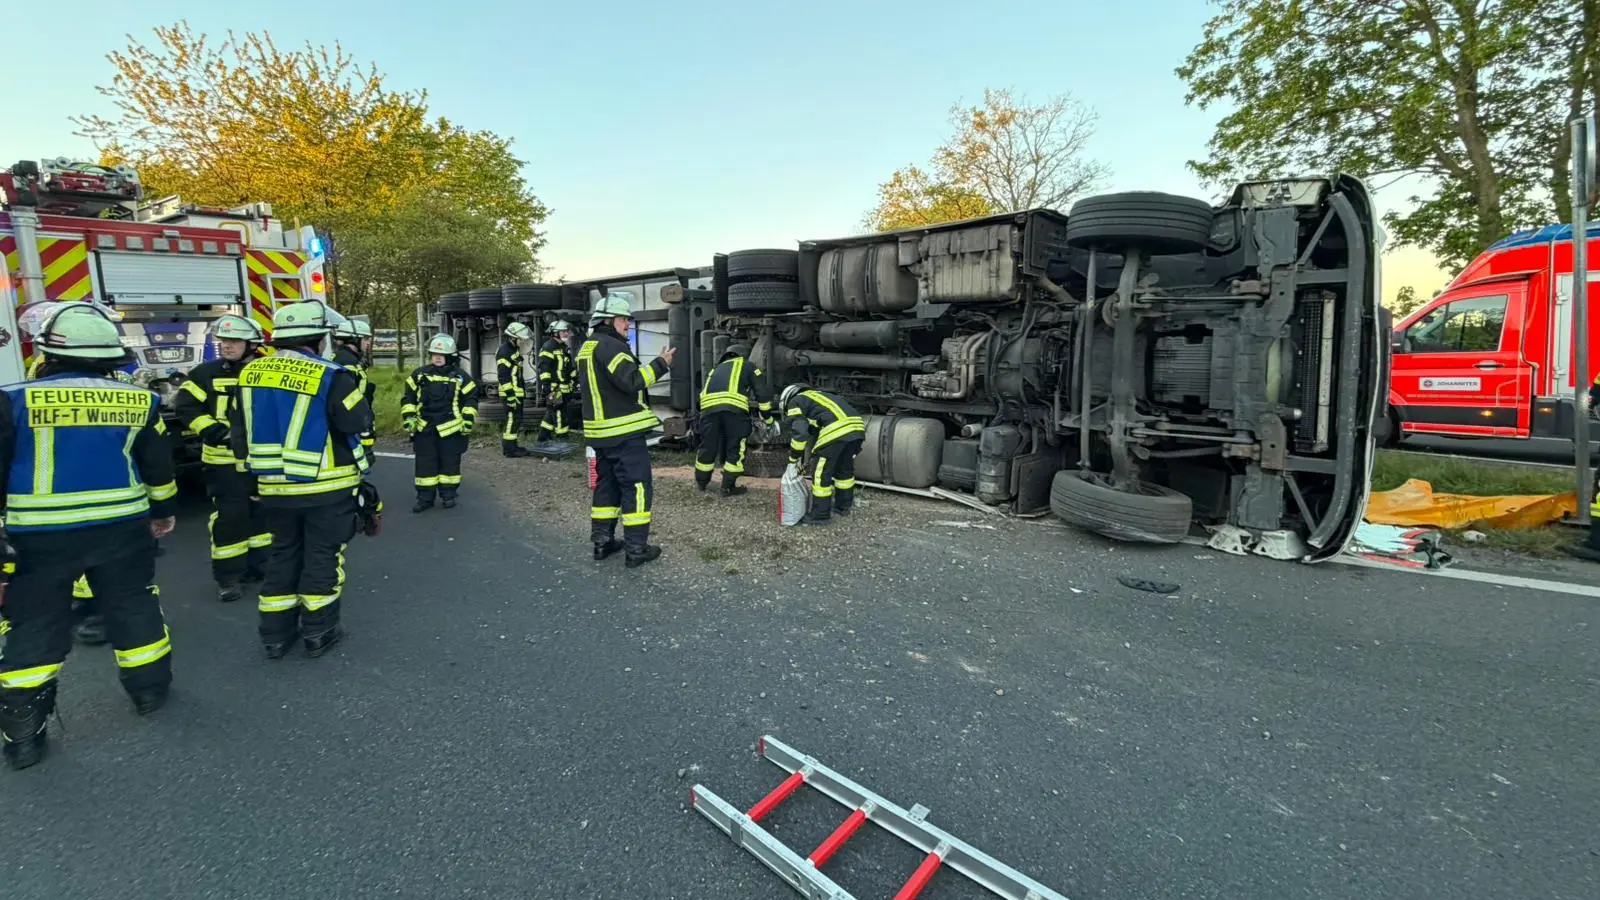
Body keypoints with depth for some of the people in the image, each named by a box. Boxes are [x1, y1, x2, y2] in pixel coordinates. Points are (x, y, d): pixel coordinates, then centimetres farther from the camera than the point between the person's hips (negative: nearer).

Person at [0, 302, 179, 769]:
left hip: (40, 537, -1)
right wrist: (163, 511, 22)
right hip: (123, 529, 1)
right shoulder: (138, 401, -3)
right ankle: (150, 690, 29)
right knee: (133, 608, 17)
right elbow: (159, 467, 6)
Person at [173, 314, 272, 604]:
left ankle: (257, 566, 28)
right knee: (229, 517, -5)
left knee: (261, 513, 13)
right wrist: (212, 430, -18)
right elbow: (185, 406, -7)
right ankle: (228, 577, 6)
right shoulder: (207, 373, -3)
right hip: (223, 461, -3)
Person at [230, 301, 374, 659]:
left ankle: (275, 633, 25)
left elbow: (239, 430, 10)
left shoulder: (251, 373, 4)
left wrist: (253, 470, 22)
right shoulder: (330, 377, -17)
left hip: (274, 486, 6)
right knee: (323, 555, 7)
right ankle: (318, 632, 15)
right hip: (326, 486, -5)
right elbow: (360, 422, -13)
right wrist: (355, 390, 3)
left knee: (283, 553, 18)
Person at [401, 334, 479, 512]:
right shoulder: (419, 374, 5)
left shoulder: (460, 376, -1)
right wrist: (408, 417, 0)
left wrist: (468, 420, -4)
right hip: (424, 428, 2)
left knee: (450, 462, 7)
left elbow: (470, 398, 3)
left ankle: (448, 494, 19)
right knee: (425, 464, 6)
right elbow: (409, 397, 10)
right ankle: (425, 497, 14)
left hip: (450, 428, -2)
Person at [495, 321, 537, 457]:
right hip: (511, 393, -10)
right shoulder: (504, 352, -17)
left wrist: (523, 389, 25)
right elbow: (503, 377, -21)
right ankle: (509, 449, 0)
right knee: (512, 419, -6)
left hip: (518, 393, 10)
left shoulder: (514, 349, 16)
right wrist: (510, 396, -23)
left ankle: (512, 445, 24)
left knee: (516, 419, 15)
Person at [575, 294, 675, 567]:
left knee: (606, 484, 17)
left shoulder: (586, 348, 16)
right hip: (624, 431, -10)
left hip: (599, 431, 10)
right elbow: (632, 381, -25)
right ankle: (636, 549, -1)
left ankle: (602, 542, 24)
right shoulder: (611, 346, -15)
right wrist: (660, 364, -18)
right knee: (636, 486, -4)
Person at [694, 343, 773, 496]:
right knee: (735, 449, 8)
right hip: (734, 406, -4)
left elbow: (703, 392, 37)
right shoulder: (747, 366, 25)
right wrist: (767, 417, 27)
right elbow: (762, 393, 19)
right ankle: (728, 487, 10)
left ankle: (701, 482, 33)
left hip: (708, 405, 4)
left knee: (708, 446, 17)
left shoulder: (716, 369, 38)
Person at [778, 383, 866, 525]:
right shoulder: (816, 397, 37)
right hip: (856, 426, 8)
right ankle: (843, 506, 40)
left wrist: (793, 459, 9)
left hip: (836, 431, -8)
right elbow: (815, 433, 39)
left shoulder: (795, 403, 13)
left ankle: (820, 515, 14)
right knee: (845, 469, 26)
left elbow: (799, 433, -1)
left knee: (821, 473, 5)